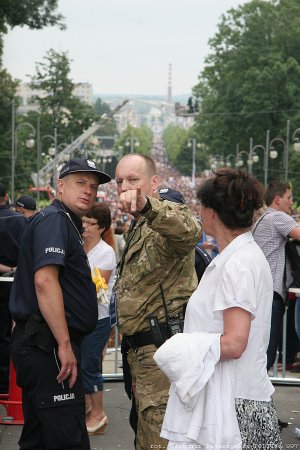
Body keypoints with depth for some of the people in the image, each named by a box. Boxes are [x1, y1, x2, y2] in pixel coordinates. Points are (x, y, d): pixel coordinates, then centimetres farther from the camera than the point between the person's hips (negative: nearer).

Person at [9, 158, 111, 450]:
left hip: (40, 345, 11)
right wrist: (64, 345, -23)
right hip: (48, 344, -11)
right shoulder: (54, 220, -11)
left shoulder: (64, 222, 21)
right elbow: (44, 281, -23)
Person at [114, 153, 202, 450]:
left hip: (162, 345, -11)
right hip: (141, 347, 11)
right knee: (144, 424, 19)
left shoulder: (167, 218, -14)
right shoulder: (138, 228, 20)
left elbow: (189, 230, -42)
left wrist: (146, 204, -58)